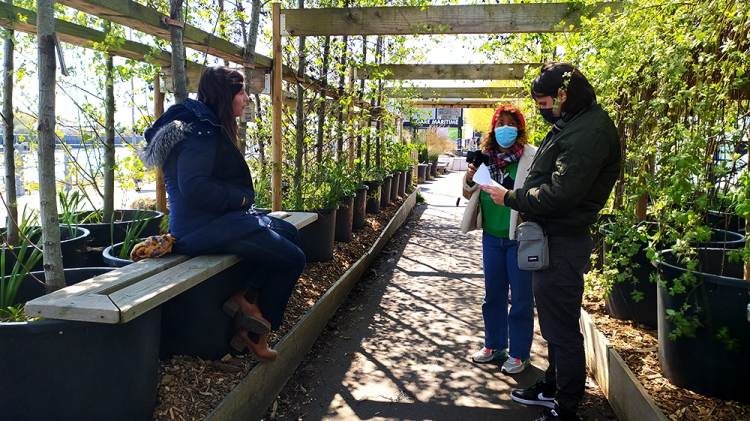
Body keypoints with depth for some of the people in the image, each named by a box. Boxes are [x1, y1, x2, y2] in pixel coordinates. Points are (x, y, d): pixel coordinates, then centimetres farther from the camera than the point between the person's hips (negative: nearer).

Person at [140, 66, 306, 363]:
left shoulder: (211, 127, 14)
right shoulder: (201, 132, -18)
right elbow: (193, 187, -28)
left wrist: (241, 200, 6)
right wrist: (240, 199, -16)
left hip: (216, 218, 11)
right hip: (204, 227, -11)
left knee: (289, 233, 14)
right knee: (292, 259, -8)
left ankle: (248, 297, 1)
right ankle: (254, 329, 5)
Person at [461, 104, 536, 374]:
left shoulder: (532, 156, -9)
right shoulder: (485, 156, 5)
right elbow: (468, 195, 13)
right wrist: (469, 180, -7)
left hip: (520, 238, -5)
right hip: (491, 237, 5)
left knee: (521, 297, 6)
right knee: (493, 294, 17)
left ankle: (519, 354, 21)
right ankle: (494, 345, 34)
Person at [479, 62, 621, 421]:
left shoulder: (589, 132, -19)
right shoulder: (571, 125, 15)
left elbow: (559, 193, -25)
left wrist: (511, 198, -14)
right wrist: (526, 209, 7)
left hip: (563, 241, -11)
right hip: (551, 236, 11)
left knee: (561, 326, -1)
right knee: (553, 320, 21)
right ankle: (553, 386, 37)